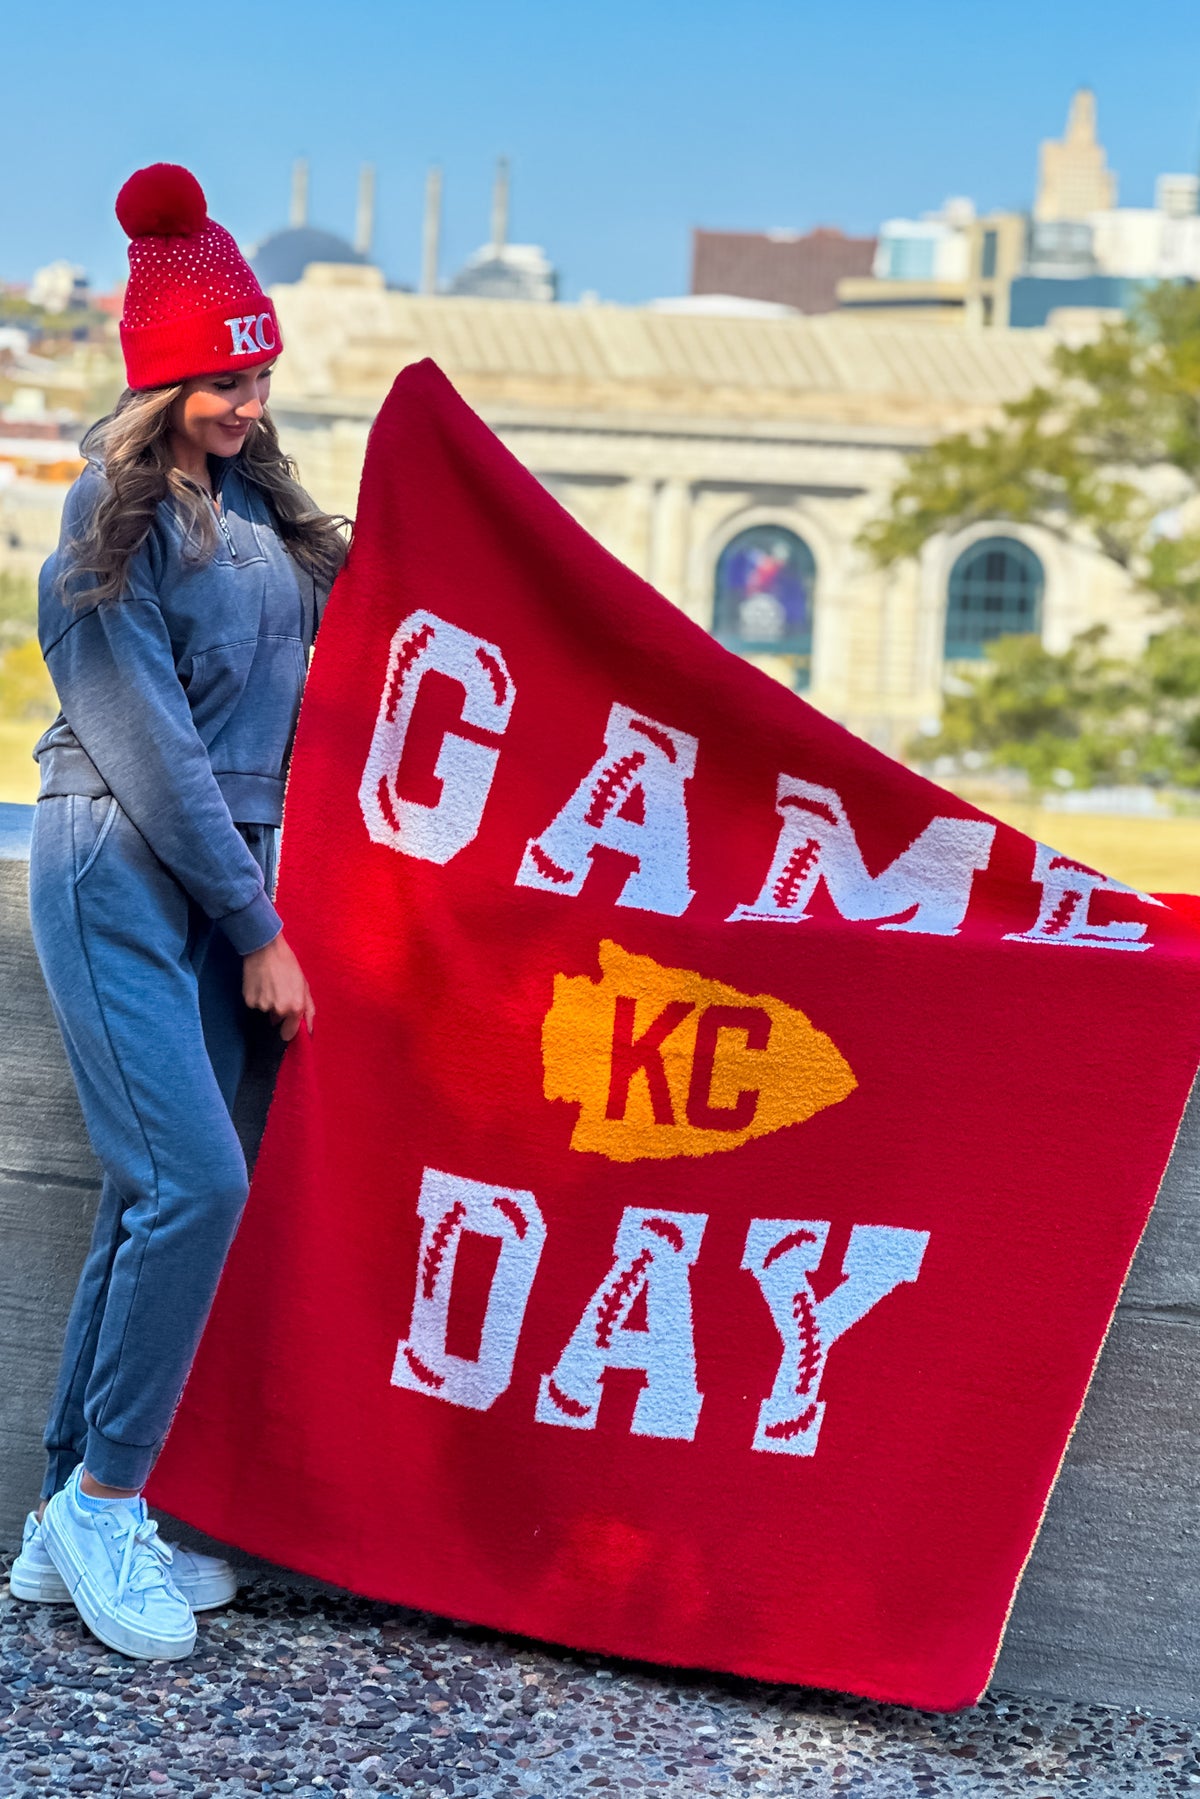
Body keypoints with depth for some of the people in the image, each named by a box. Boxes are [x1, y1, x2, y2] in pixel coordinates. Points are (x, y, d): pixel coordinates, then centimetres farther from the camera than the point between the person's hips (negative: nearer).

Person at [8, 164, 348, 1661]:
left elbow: (291, 689, 19)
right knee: (194, 1180, -15)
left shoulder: (253, 502, 12)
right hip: (121, 877, -7)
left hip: (221, 874, 7)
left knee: (155, 1195, 6)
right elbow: (149, 747, -13)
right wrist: (257, 929, -10)